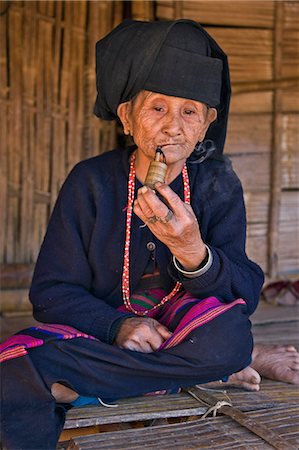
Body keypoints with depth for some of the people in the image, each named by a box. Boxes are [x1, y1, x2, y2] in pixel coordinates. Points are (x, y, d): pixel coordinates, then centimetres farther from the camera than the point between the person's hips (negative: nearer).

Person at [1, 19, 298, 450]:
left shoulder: (218, 185, -3)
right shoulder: (91, 182, -7)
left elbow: (245, 295, -11)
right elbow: (52, 292, -7)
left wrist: (192, 252, -32)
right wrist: (117, 326, -26)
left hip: (184, 327, 2)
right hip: (100, 330, -2)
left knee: (229, 335, -34)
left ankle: (76, 384, -18)